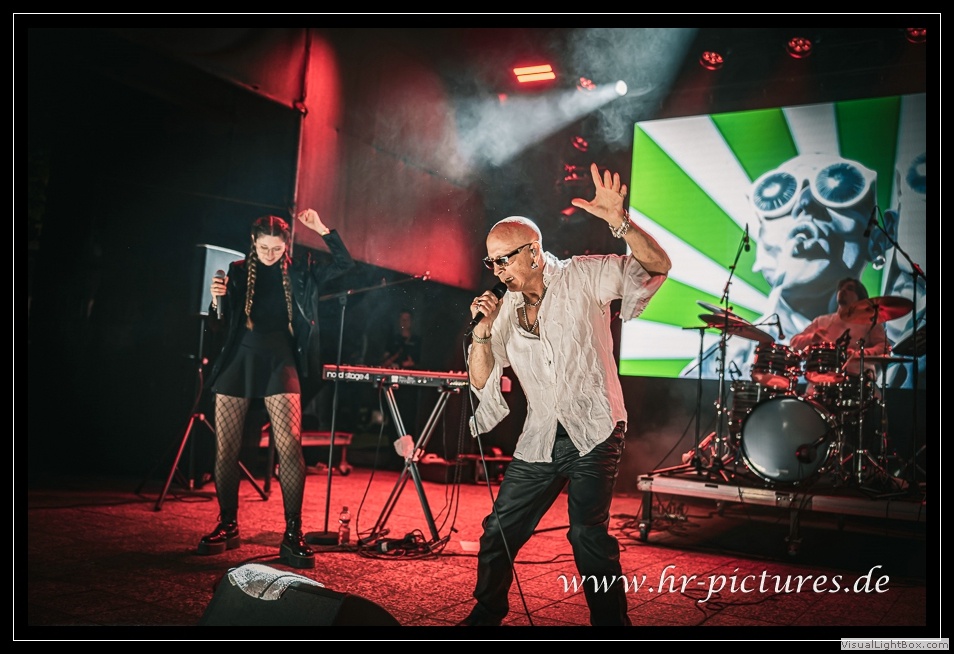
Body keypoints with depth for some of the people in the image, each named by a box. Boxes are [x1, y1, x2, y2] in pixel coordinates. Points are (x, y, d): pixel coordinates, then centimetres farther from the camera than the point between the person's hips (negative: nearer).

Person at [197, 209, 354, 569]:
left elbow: (345, 264, 3)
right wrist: (217, 300, -13)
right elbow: (218, 329, 7)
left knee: (290, 447, -14)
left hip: (279, 363, -1)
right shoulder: (237, 271, 7)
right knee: (225, 449, 3)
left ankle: (293, 535, -8)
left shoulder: (299, 272, 7)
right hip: (237, 362, 2)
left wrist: (321, 229, -4)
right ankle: (227, 526, 19)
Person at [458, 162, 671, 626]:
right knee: (499, 530, 9)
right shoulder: (506, 309, 10)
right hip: (539, 441, 5)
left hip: (593, 434, -5)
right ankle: (485, 615, 29)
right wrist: (482, 331, -10)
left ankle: (610, 619, 3)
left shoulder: (583, 276, -4)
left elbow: (657, 266, -14)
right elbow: (481, 381, 7)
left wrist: (620, 222, -31)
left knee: (588, 531, -16)